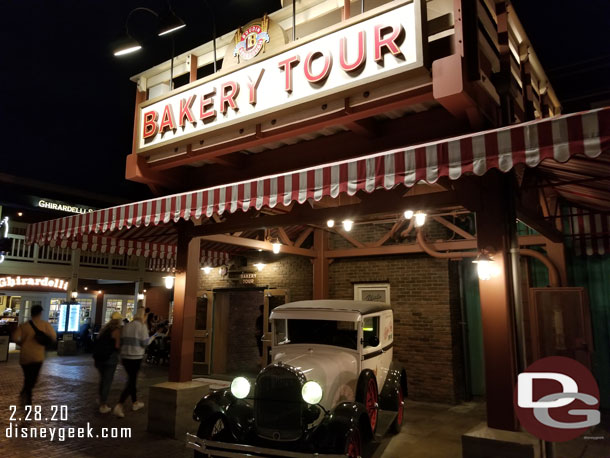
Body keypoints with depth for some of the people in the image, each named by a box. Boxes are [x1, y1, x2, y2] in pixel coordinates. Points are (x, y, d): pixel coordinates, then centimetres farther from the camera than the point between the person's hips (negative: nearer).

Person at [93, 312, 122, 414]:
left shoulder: (104, 328, 13)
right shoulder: (117, 330, -9)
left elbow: (98, 342, 17)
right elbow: (117, 346, -16)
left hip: (98, 356, 7)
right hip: (110, 357, -7)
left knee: (102, 378, 23)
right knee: (108, 381, 0)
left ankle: (101, 400, 35)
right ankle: (103, 406, 2)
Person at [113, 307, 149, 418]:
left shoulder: (126, 326, 7)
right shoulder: (142, 327, -11)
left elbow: (121, 341, 9)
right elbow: (144, 343, -13)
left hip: (125, 356, 7)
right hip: (136, 357, -6)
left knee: (132, 379, 20)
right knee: (131, 382, 0)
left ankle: (135, 403, 31)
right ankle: (119, 406, -11)